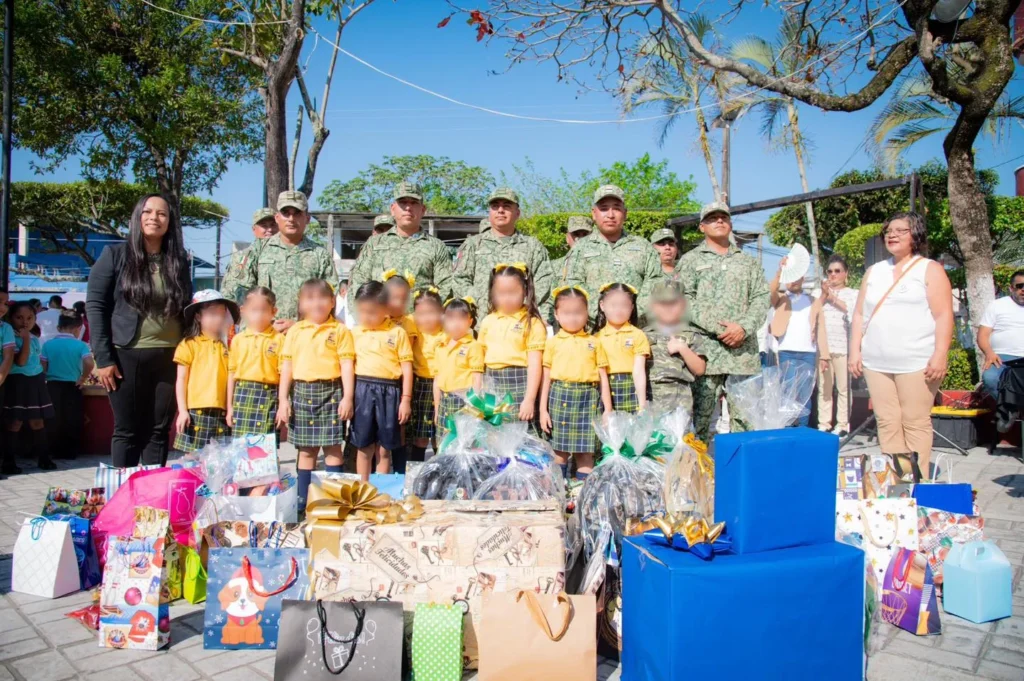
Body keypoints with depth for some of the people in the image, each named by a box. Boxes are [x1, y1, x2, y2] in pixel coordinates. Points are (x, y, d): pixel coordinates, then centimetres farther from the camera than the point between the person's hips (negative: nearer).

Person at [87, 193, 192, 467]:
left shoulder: (179, 261, 10)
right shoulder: (115, 254, 1)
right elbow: (95, 305, -2)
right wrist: (102, 357, -9)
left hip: (169, 357, 3)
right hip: (126, 355, -2)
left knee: (159, 430, 7)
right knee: (127, 430, 3)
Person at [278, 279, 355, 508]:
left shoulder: (340, 330, 1)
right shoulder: (295, 331, 9)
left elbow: (347, 365, -3)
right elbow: (287, 366, 8)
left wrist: (348, 397, -10)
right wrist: (283, 399, 2)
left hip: (331, 391, -3)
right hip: (302, 392, 3)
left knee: (332, 447, 0)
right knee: (305, 449, 9)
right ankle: (303, 498, 17)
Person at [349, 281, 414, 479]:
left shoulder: (398, 332, 0)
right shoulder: (355, 333, 7)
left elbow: (407, 367, 0)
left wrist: (406, 399, -3)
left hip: (388, 392, -1)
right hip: (362, 390, 2)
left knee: (384, 449, 7)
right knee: (364, 448, 7)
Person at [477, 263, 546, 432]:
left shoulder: (532, 323, -5)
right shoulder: (487, 322, 9)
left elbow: (535, 364, -9)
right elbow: (480, 358, 14)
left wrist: (529, 399, -14)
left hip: (520, 384, -4)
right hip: (492, 384, 5)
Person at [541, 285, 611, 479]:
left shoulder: (594, 343, 8)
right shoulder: (552, 342, 6)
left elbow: (603, 378, 8)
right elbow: (546, 377, 6)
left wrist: (608, 409, 4)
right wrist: (543, 409, 2)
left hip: (588, 398, 0)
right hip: (560, 397, 0)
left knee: (585, 452, 3)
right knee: (559, 451, 6)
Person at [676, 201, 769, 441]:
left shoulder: (749, 262, 21)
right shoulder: (690, 260, 10)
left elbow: (762, 298, 10)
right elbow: (684, 300, -2)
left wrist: (743, 327, -9)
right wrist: (719, 328, -11)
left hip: (743, 349, 3)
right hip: (705, 347, -3)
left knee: (744, 414, 2)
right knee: (701, 413, -3)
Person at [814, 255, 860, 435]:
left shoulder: (853, 293, 8)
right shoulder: (820, 293, 16)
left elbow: (854, 313, -10)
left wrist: (834, 298, -6)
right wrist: (823, 295, -2)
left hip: (843, 347, -2)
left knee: (843, 387, -3)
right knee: (824, 387, 3)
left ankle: (843, 424, 2)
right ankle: (824, 423, 7)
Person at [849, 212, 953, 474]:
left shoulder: (930, 269, 4)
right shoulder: (874, 271, 17)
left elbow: (943, 315, -4)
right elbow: (859, 314, 16)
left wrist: (940, 355, -14)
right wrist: (855, 351, 7)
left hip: (916, 363, -4)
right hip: (876, 363, 4)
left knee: (915, 423, -3)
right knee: (887, 423, 5)